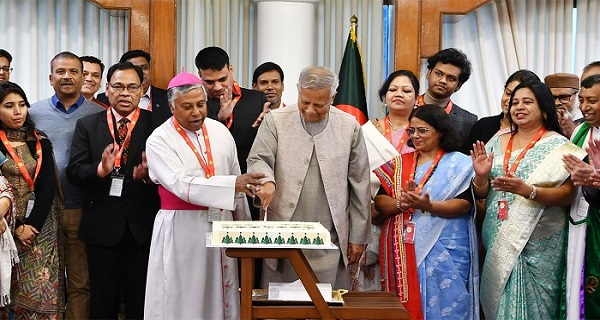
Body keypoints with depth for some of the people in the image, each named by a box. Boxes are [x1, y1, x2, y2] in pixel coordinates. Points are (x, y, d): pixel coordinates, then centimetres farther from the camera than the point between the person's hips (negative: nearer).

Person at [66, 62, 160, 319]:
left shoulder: (157, 125, 0)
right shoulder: (87, 125, 5)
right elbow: (74, 172, -3)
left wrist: (149, 174, -26)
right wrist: (100, 170, -22)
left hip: (143, 228, -1)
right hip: (102, 227, 2)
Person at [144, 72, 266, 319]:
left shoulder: (220, 132, 6)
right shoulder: (159, 140, -9)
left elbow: (236, 177, 12)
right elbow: (182, 185, -21)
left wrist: (244, 226, 13)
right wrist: (234, 184, -29)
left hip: (222, 223, 4)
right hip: (181, 228, -4)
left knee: (221, 295, 10)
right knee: (183, 299, 4)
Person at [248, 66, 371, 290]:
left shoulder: (349, 127, 5)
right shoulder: (275, 120, 3)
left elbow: (359, 185, 7)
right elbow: (258, 160, -1)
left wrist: (358, 237, 6)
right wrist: (266, 181, -26)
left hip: (331, 241, 0)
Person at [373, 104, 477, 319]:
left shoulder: (459, 163, 2)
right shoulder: (398, 164, 13)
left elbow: (464, 204, -10)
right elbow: (380, 203, 3)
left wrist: (428, 206, -24)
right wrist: (402, 203, -17)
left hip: (445, 251, -3)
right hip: (403, 251, 3)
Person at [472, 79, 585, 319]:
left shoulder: (557, 145, -4)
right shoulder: (497, 143, 9)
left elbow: (567, 194, -12)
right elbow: (481, 194, 11)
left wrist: (527, 191, -26)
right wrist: (481, 176, -10)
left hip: (537, 243, -4)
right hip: (497, 239, 4)